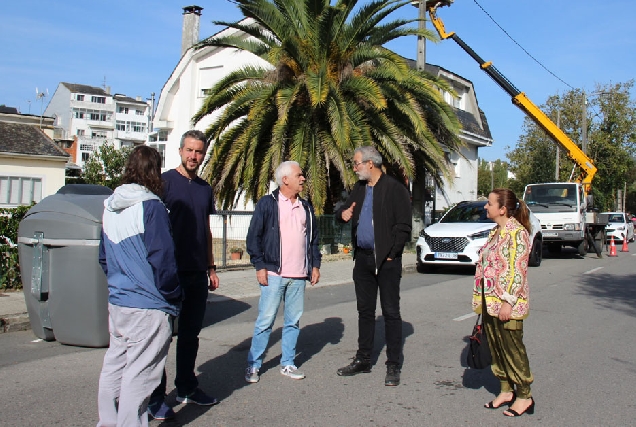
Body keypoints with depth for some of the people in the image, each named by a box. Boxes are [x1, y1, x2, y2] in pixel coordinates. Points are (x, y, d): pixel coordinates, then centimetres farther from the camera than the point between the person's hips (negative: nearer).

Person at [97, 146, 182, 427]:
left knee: (114, 367, 19)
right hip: (147, 308, -8)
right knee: (138, 375, 1)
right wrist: (172, 295, -6)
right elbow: (162, 259, -19)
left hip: (116, 303, 8)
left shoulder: (109, 207, 8)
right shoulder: (151, 206, -16)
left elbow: (103, 258, 16)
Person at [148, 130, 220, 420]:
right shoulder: (165, 181, -6)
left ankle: (187, 388, 28)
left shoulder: (205, 188, 12)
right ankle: (156, 398, 12)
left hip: (198, 273, 6)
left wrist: (211, 268, 16)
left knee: (191, 333, 14)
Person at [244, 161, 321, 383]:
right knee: (265, 321, -2)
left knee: (293, 321, 9)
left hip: (299, 276, 5)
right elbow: (253, 237, -3)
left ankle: (287, 364, 21)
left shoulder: (306, 207, 15)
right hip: (274, 274, -5)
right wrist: (260, 266, -9)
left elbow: (313, 238, 20)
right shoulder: (267, 203, -2)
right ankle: (253, 365, 10)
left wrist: (315, 265, 12)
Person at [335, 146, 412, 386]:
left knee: (391, 312, 1)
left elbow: (403, 227, -12)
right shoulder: (359, 189, 13)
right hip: (363, 258, 7)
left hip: (386, 261, -7)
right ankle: (363, 360, 25)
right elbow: (344, 211, 21)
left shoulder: (395, 189, -9)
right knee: (365, 310, 14)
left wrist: (390, 255, -13)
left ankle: (393, 366, 9)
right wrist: (343, 214, -4)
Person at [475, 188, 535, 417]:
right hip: (490, 302, 9)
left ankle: (524, 396, 14)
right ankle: (506, 390, 26)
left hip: (506, 304, -9)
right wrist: (481, 300, 17)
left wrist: (508, 301, -22)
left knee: (512, 349, 1)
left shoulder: (516, 233, -15)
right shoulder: (496, 232, 13)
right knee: (496, 347, 13)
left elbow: (517, 271, -20)